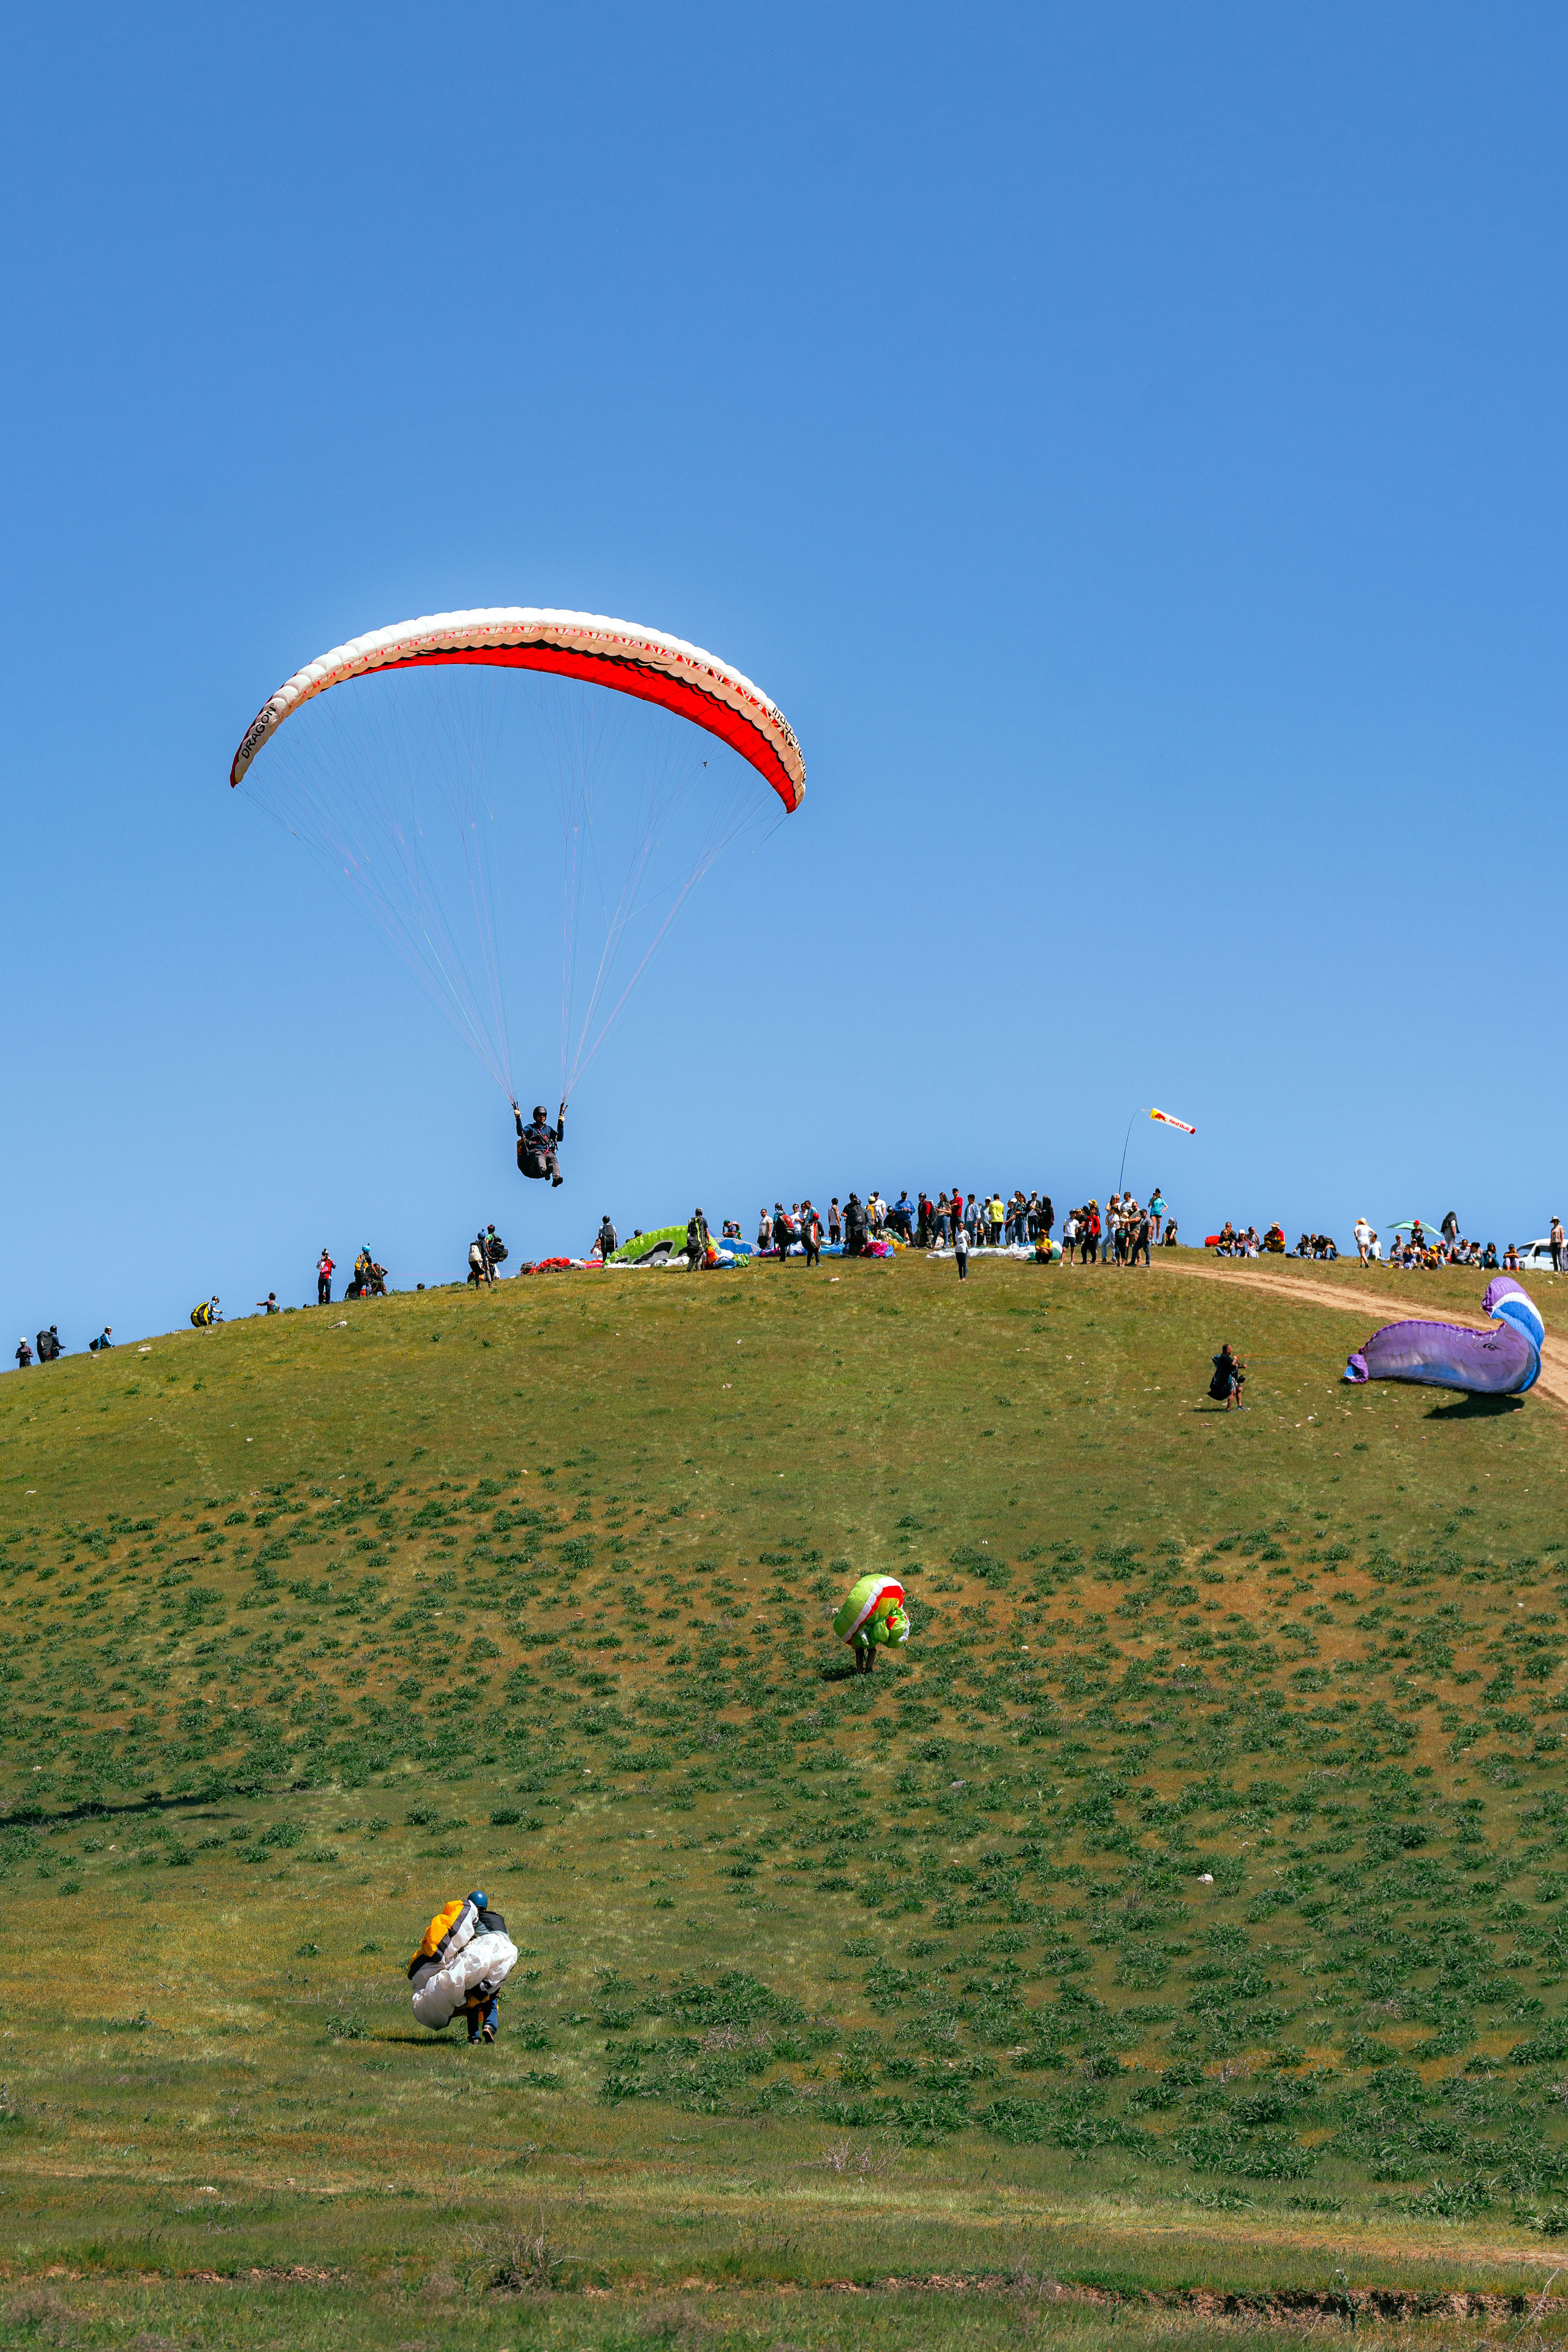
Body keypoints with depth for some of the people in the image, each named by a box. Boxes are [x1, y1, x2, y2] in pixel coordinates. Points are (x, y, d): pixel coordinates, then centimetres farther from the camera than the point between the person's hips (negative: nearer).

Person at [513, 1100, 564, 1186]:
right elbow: (521, 1133, 1)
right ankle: (545, 1171, -75)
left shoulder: (548, 1129, 31)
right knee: (540, 1157, -41)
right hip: (534, 1152, -3)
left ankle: (556, 1177, -62)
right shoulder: (530, 1127, 21)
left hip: (548, 1152, 3)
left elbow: (560, 1138, 21)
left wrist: (561, 1124, 12)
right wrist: (518, 1119, -9)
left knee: (553, 1158, -34)